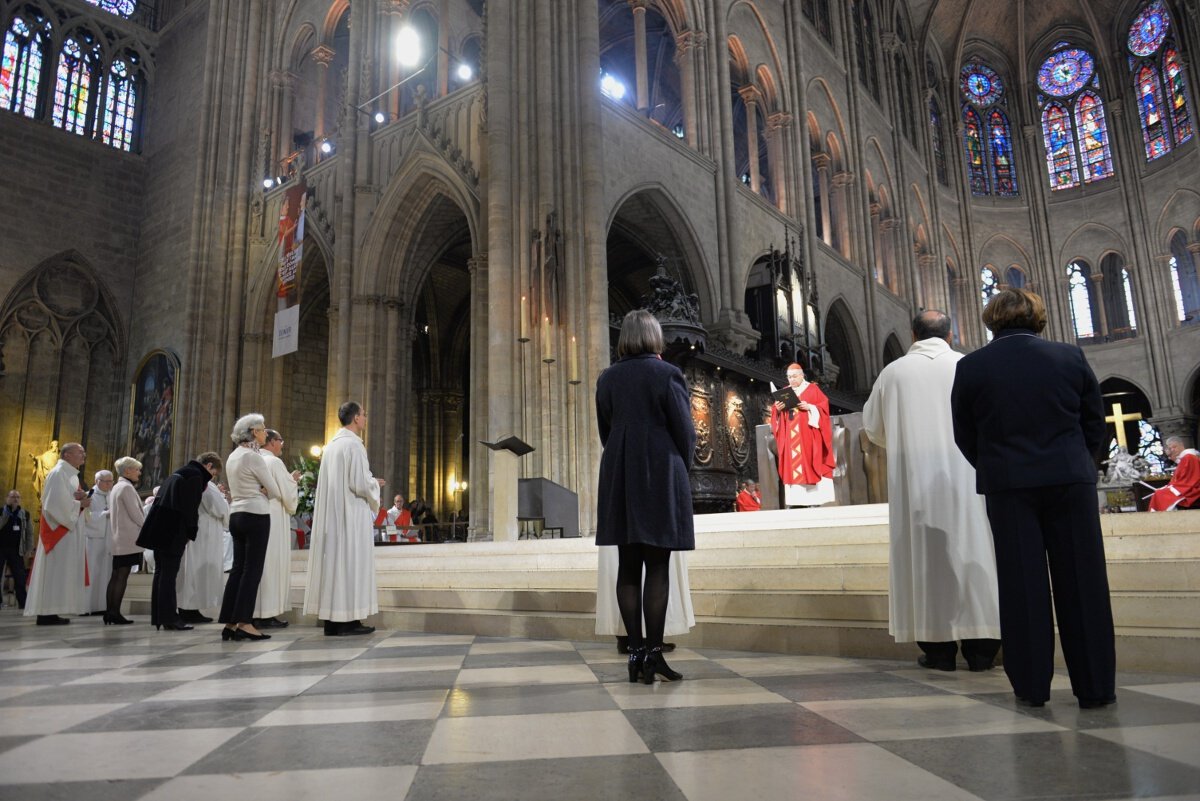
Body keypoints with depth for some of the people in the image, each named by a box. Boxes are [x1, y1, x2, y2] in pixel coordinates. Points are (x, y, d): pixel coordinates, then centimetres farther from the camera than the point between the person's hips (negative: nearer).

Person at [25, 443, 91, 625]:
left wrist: (79, 498, 1)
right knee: (54, 571, -10)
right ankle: (46, 613, -9)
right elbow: (56, 503, -21)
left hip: (67, 531, 10)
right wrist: (79, 504, -13)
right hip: (59, 531, -10)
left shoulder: (70, 475, 18)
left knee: (61, 573, 8)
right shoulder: (59, 473, -11)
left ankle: (50, 612, 9)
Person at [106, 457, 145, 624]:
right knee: (122, 577, -7)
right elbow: (136, 514, -13)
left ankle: (109, 612, 10)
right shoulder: (127, 487, -11)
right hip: (129, 539, -9)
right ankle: (115, 613, -6)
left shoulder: (116, 487, 17)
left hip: (118, 539, 9)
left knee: (115, 576, 8)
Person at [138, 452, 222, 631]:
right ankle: (169, 618, -5)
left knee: (161, 572, 12)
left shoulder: (178, 473, 22)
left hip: (159, 528, 10)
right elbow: (190, 507, -15)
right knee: (169, 574, -7)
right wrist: (192, 533, -4)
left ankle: (158, 616, 17)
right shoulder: (196, 475, -9)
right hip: (174, 532, -10)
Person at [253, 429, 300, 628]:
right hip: (273, 520, -8)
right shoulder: (275, 462, -11)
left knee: (259, 565, 10)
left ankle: (256, 613, 14)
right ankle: (267, 614, -1)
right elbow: (288, 495, -12)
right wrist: (293, 480, 7)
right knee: (273, 565, -3)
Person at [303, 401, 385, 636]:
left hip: (330, 514, 8)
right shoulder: (354, 444, -12)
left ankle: (331, 621, 11)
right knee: (351, 562, -4)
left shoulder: (331, 445, 14)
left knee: (332, 559, 8)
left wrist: (369, 482, 22)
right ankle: (349, 621, -2)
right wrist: (374, 485, 2)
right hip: (351, 513, -8)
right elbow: (360, 484, -18)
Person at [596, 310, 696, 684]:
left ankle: (636, 652, 10)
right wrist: (679, 470, 12)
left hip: (619, 479, 4)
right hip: (661, 476, -4)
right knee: (657, 567, -1)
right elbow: (685, 432, -5)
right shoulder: (667, 374, -6)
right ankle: (653, 653, 0)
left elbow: (605, 431, 12)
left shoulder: (606, 379, 7)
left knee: (628, 567, 7)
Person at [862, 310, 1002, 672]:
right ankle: (981, 646, 9)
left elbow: (873, 428, 9)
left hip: (913, 478, 0)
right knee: (970, 550, 5)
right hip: (963, 473, 0)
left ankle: (938, 648, 6)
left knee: (924, 553, 4)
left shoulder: (893, 371, 3)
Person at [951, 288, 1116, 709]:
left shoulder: (971, 367, -3)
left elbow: (965, 434, 3)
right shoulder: (1070, 357, 0)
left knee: (1022, 585, 6)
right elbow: (1095, 422, 7)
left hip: (1007, 485, -1)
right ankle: (1095, 685, 15)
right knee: (1081, 582, 8)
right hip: (1071, 480, 1)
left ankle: (1031, 685, 12)